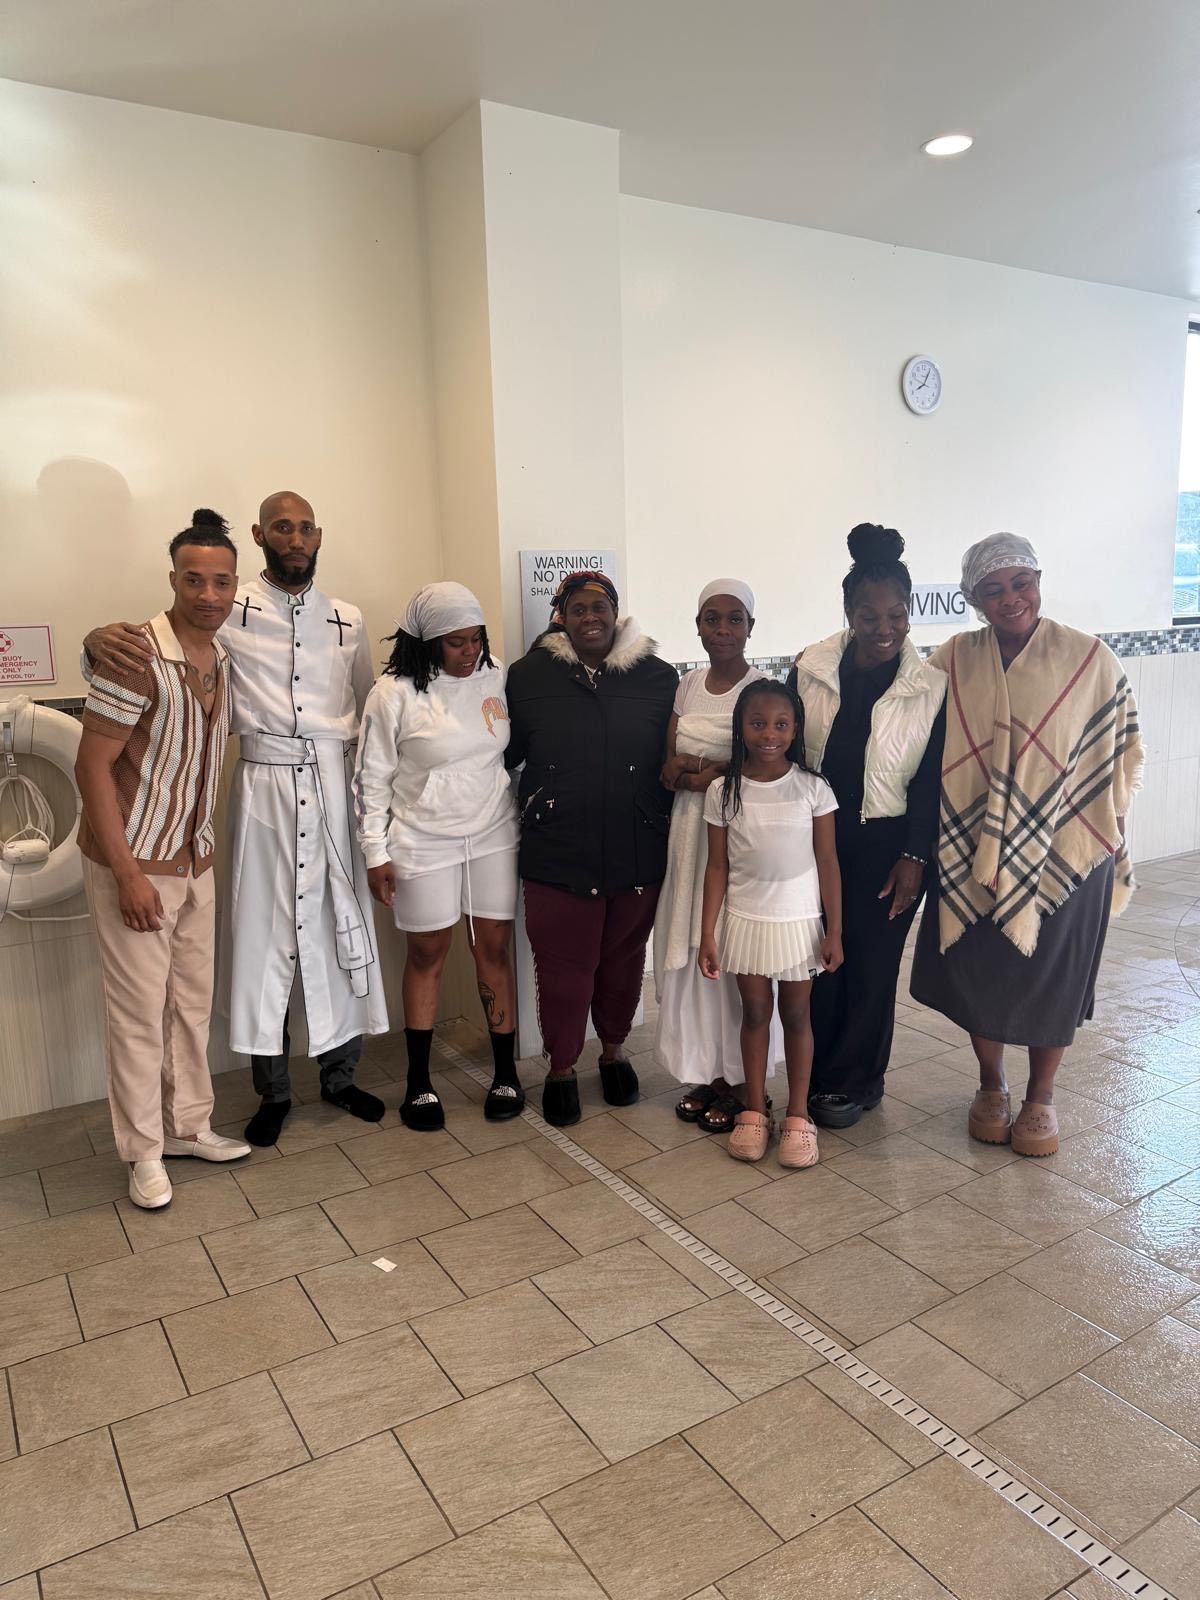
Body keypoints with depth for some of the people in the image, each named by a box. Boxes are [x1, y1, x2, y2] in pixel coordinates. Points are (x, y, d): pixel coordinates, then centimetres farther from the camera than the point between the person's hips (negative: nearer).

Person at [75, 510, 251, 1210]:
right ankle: (145, 1151, 21)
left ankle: (188, 1125, 32)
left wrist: (204, 842, 13)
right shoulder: (137, 657, -19)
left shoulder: (225, 656, 3)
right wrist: (129, 875, -20)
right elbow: (93, 767, -18)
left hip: (196, 860, 7)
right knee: (140, 1009, 4)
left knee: (193, 1000, 16)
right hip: (135, 862, -7)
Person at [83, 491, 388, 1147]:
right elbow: (148, 649, -3)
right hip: (264, 784, -3)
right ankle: (273, 1090, 20)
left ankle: (340, 1075, 25)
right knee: (264, 933, 3)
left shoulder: (347, 620, 9)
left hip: (335, 784, 3)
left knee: (343, 929, 8)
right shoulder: (232, 610, -2)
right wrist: (101, 638, -26)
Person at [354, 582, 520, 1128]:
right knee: (428, 953, 8)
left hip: (494, 836, 3)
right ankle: (418, 1082, 22)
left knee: (495, 947, 7)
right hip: (424, 843, -3)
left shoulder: (496, 678, 0)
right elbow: (372, 777, -6)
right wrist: (375, 854, -6)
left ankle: (506, 1073, 19)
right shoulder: (394, 693, -11)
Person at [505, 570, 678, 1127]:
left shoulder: (658, 678, 1)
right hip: (557, 856, -1)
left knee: (623, 959, 17)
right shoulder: (528, 676, -1)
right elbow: (504, 753, 4)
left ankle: (614, 1051, 40)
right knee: (563, 966, 7)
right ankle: (561, 1069, 28)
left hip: (637, 855, 2)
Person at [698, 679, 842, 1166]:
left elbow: (828, 863, -4)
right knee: (755, 1013, 12)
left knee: (795, 1015, 11)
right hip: (745, 920, 1)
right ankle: (754, 1112, 26)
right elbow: (717, 866, -1)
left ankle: (797, 1117, 23)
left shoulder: (812, 788, -8)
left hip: (799, 921, -1)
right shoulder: (723, 790, -6)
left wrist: (835, 931, -5)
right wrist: (707, 933, -3)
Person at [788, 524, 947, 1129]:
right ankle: (818, 1073, 28)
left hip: (886, 846, -2)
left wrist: (915, 857, -8)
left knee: (871, 964, 9)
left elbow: (932, 781, -4)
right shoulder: (809, 669, -3)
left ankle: (853, 1080, 28)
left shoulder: (931, 687, -8)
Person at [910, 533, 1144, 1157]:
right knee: (978, 973, 12)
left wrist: (1102, 828, -3)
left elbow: (1124, 752, 0)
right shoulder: (951, 662, -2)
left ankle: (1040, 1098, 33)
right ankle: (991, 1087, 35)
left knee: (1050, 978, 11)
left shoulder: (1091, 661, -8)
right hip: (972, 854, 2)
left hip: (1065, 854, -1)